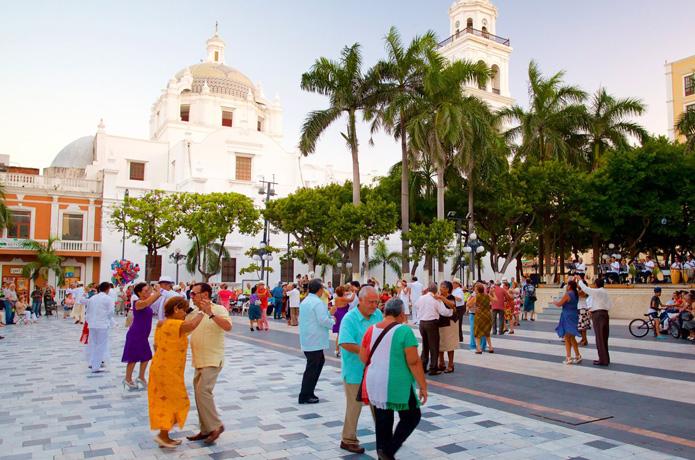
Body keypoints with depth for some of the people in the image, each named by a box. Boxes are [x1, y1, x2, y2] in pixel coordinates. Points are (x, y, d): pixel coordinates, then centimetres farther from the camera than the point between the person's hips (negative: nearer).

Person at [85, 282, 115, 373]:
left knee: (92, 343, 18)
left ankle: (91, 362, 26)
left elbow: (88, 311, 13)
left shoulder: (92, 298, 11)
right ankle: (96, 366, 2)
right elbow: (110, 312, -12)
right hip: (103, 325, -6)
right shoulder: (108, 298, -7)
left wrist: (89, 321, 21)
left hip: (92, 324, 6)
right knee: (100, 346, 1)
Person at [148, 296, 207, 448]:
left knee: (165, 401, 15)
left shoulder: (161, 324, 9)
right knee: (175, 402, 2)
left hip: (160, 367, 10)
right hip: (169, 371, -10)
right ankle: (163, 435, 4)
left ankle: (164, 435, 22)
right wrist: (202, 312, -27)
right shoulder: (174, 324, -22)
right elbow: (192, 325, -41)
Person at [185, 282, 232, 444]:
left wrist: (210, 313, -35)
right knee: (200, 393, 10)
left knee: (203, 391, -16)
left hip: (212, 360, -8)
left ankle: (215, 426, -2)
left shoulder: (218, 309, -11)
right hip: (199, 360, 8)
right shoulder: (194, 313, 10)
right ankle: (206, 429, 21)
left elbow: (228, 326, -28)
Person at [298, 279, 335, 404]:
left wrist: (329, 313, 21)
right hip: (315, 341, -10)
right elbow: (323, 321, -23)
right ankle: (304, 396, 6)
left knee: (320, 361, 21)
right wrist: (332, 321, -4)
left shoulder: (305, 301, 14)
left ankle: (309, 391, 24)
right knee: (312, 367, -1)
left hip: (307, 340, 10)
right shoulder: (318, 302, -18)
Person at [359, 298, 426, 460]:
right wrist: (423, 386, -8)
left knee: (382, 421, 16)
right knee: (411, 417, 12)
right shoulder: (404, 330, -14)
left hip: (375, 384, 6)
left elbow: (363, 358, 9)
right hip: (397, 384, -6)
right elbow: (414, 362, -16)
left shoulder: (371, 330, 2)